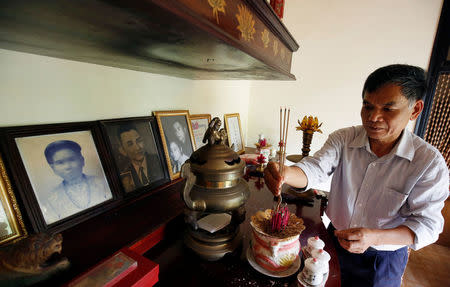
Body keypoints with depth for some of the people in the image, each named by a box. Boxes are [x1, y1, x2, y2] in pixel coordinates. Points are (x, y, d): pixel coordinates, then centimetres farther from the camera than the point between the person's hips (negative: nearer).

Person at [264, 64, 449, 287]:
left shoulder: (429, 163, -18)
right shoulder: (343, 139, -14)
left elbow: (427, 223, -17)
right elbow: (315, 168, -27)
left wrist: (375, 237, -34)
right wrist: (285, 173, -49)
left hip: (383, 260, -2)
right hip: (335, 239, 2)